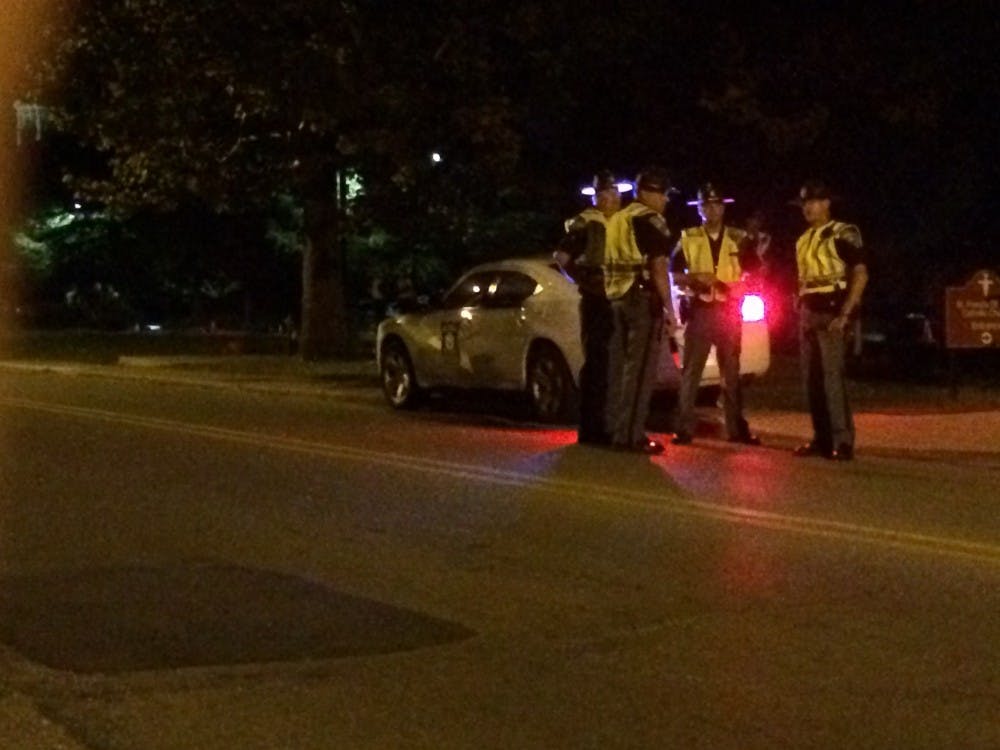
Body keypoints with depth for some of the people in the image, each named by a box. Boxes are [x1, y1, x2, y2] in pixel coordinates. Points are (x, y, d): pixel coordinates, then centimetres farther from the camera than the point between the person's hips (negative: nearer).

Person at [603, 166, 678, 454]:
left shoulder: (616, 220, 19)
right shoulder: (651, 221, -8)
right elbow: (658, 267, -15)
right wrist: (669, 309, -15)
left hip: (617, 296, 9)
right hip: (643, 298, -9)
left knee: (620, 365, 13)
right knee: (640, 368, -7)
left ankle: (614, 430, 16)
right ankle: (631, 435, -9)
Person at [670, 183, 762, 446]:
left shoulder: (739, 239, 7)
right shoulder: (688, 238, 4)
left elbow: (754, 274, 8)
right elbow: (674, 275, 2)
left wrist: (735, 287, -11)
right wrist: (695, 278, -16)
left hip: (729, 312, 1)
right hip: (699, 311, -1)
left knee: (731, 373, 7)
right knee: (691, 372, -3)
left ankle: (736, 428, 11)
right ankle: (684, 428, -2)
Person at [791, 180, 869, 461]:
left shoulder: (843, 234, -7)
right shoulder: (804, 240, 17)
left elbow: (861, 274, -13)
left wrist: (845, 314, -19)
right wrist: (799, 312, 13)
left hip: (830, 311, -8)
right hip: (808, 312, 8)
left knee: (831, 376, -14)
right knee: (811, 378, 7)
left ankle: (842, 441, -13)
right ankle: (822, 438, 12)